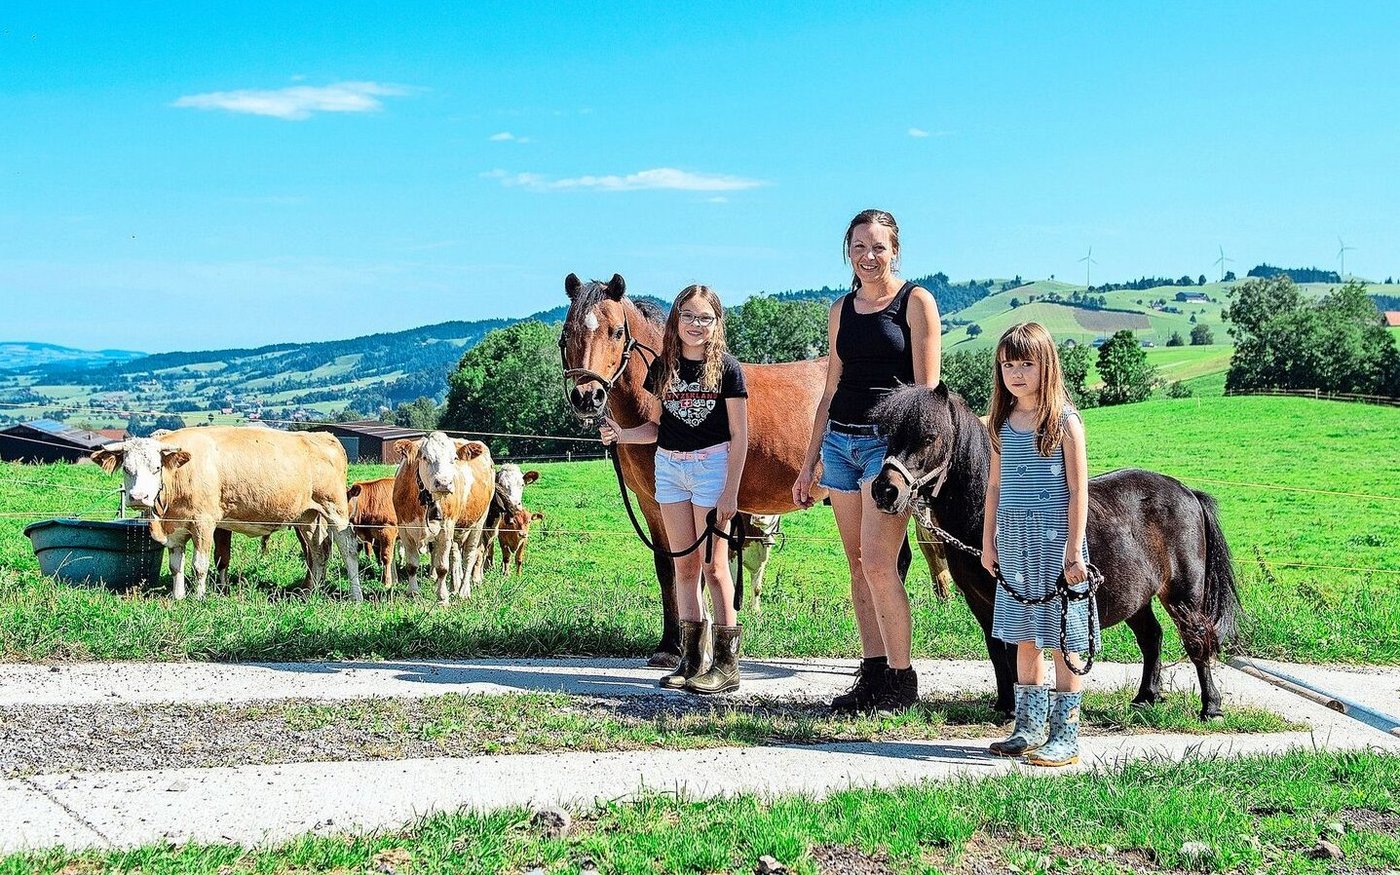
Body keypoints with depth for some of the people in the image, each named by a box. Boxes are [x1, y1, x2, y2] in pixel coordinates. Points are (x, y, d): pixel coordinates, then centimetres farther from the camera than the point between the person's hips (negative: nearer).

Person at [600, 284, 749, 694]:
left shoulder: (726, 367, -7)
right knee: (684, 566, 8)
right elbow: (658, 426, 12)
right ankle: (691, 660, 15)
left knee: (713, 565, -4)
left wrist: (730, 492, -13)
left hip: (712, 464, -5)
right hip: (669, 467, 5)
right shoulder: (663, 366, 7)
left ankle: (726, 664, 1)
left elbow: (739, 436, -8)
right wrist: (622, 434, -7)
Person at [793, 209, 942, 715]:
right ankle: (873, 675, 14)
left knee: (878, 563, -13)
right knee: (857, 564, 7)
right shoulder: (841, 309, 14)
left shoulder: (916, 302, -2)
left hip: (891, 442, -6)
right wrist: (809, 464, 16)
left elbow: (926, 388, -7)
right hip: (840, 441, 6)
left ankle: (902, 681, -2)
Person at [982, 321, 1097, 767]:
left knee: (1063, 639, 0)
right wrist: (989, 542, 12)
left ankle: (1065, 735, 7)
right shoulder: (1001, 422, 8)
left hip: (1054, 539, -6)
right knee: (1024, 638, 12)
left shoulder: (1064, 421, -8)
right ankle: (1030, 727, 22)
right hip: (1014, 541, 6)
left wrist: (1074, 551, -13)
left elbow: (1078, 491, -9)